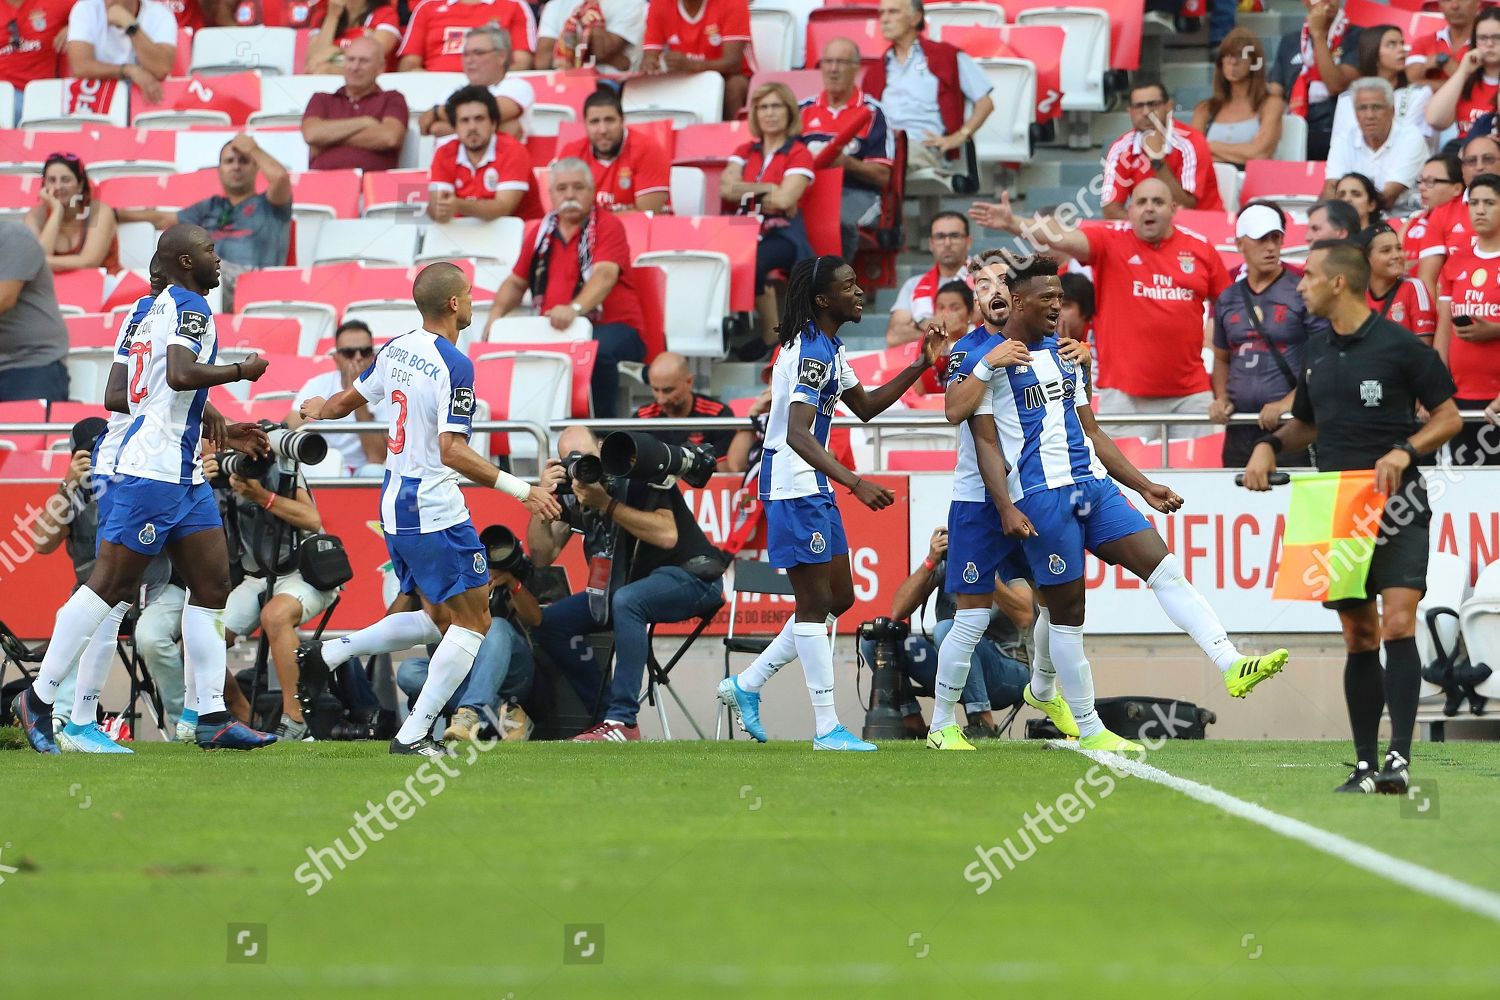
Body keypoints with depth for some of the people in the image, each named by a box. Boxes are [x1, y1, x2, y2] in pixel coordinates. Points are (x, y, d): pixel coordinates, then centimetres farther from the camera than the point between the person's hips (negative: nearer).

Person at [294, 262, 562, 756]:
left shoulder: (396, 349, 6)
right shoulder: (453, 365, -18)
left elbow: (348, 400, 21)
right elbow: (452, 451, -24)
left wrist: (319, 411, 45)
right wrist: (521, 489, -24)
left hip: (395, 505, 9)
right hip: (435, 510, -9)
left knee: (440, 619, 20)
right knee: (473, 620, -2)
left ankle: (328, 652, 15)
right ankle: (413, 735, -6)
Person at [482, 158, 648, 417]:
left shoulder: (608, 226, -1)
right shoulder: (540, 232, 17)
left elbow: (605, 275, -19)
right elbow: (516, 282, 25)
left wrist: (575, 308, -38)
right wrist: (496, 313, 3)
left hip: (611, 327, -5)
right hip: (555, 330, 5)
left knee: (599, 351, -40)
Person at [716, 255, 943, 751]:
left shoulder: (827, 348, 13)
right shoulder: (810, 352, -19)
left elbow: (866, 406, 25)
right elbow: (797, 434, -29)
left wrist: (921, 366, 14)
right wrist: (855, 482, -37)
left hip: (814, 488, 10)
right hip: (794, 488, -10)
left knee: (839, 598, 13)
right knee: (816, 603, -7)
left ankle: (746, 685, 18)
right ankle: (827, 728, -3)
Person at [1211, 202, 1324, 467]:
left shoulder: (1303, 293, -3)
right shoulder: (1228, 300, 14)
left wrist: (1288, 403, -15)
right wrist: (1221, 398, 6)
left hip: (1289, 426, -5)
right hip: (1240, 432, 5)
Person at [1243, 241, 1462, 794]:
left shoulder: (1398, 345, -6)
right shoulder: (1316, 351, 13)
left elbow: (1449, 416, -3)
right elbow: (1306, 421, 26)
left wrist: (1405, 451, -19)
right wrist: (1270, 444, 6)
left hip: (1397, 506, -6)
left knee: (1398, 626, -16)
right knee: (1358, 638, 6)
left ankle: (1398, 761, -20)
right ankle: (1365, 764, 9)